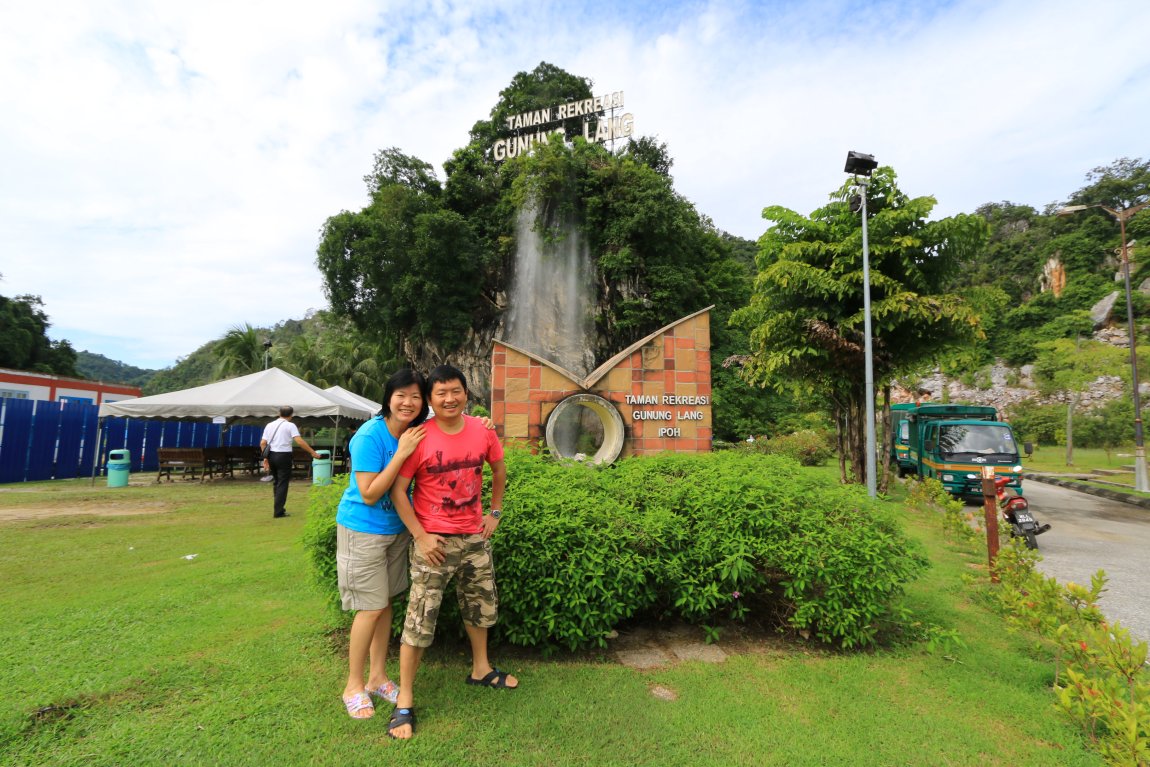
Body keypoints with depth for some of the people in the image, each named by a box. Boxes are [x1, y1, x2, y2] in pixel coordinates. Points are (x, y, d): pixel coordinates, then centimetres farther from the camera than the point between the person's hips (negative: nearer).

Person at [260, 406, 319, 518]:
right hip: (283, 455, -6)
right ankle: (278, 511, 0)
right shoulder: (290, 425, -6)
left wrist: (265, 458, 11)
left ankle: (278, 508, 28)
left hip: (271, 455, 6)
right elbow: (299, 441, -17)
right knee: (282, 484, 0)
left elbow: (263, 443, 5)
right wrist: (312, 452, -15)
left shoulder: (269, 425, 11)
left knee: (276, 482, 19)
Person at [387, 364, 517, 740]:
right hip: (434, 539, -5)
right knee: (421, 617, 0)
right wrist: (420, 536, -16)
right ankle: (404, 701, 20)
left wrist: (495, 513, 8)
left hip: (474, 536, 5)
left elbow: (499, 470, 11)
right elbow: (397, 490, -12)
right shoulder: (419, 437, -16)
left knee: (482, 604, 21)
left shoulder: (482, 431, -5)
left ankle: (480, 669, 44)